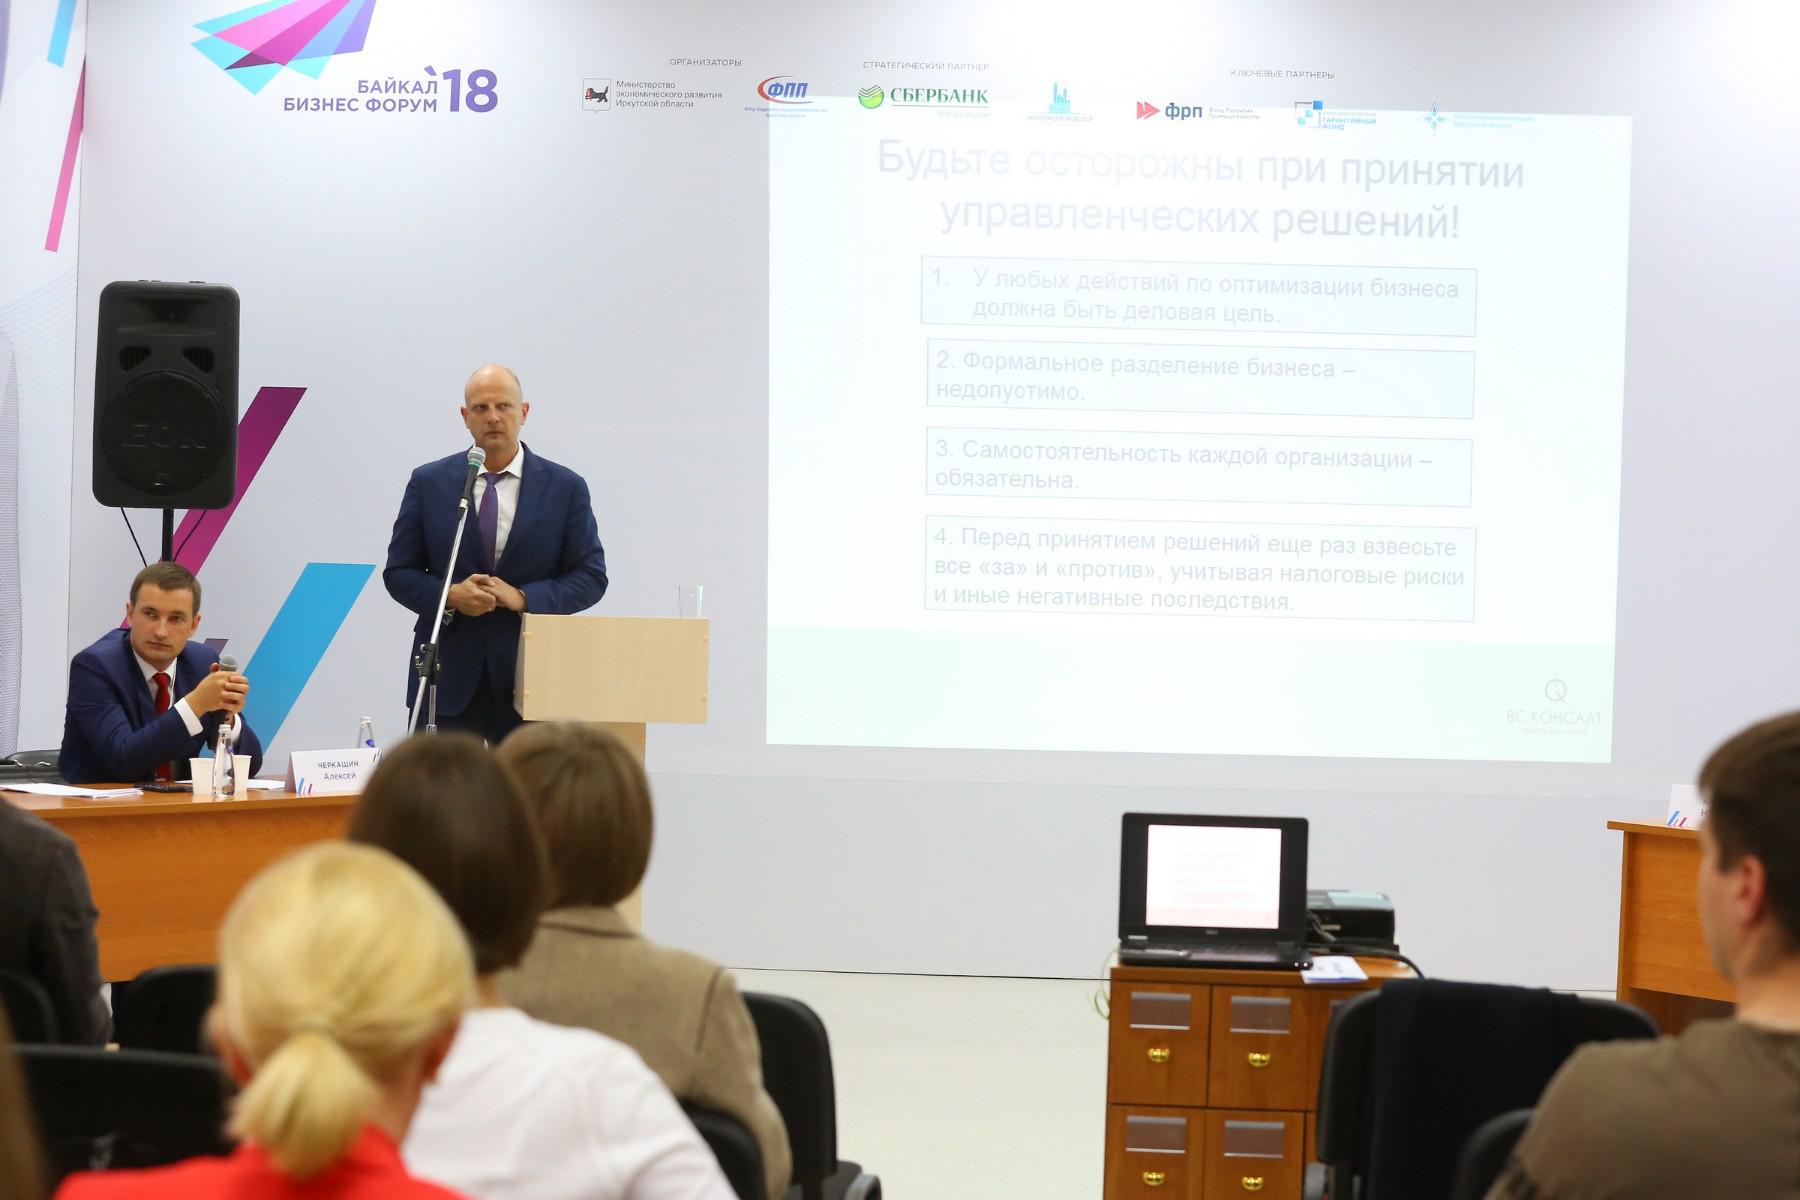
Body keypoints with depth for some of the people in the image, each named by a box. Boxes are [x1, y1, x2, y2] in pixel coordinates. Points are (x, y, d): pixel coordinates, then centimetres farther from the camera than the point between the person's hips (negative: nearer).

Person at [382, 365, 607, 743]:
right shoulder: (429, 482, 5)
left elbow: (591, 577, 2)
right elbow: (398, 573, 6)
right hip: (447, 674, 0)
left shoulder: (565, 487, 3)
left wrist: (522, 597, -13)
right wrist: (450, 595, -14)